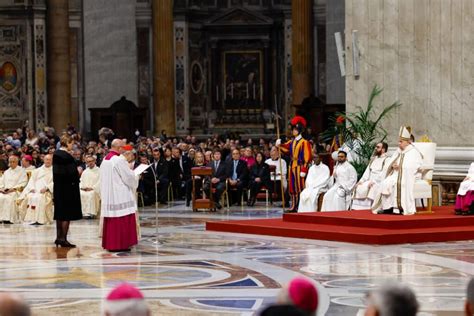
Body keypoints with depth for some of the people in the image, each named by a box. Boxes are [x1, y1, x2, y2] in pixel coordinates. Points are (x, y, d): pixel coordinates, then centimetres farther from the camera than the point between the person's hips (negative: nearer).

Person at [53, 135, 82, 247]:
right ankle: (63, 238, -1)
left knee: (59, 213, 14)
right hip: (68, 188, -8)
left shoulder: (56, 154, 6)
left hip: (58, 188, 8)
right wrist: (78, 173, -5)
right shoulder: (67, 157, -19)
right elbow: (72, 173, -22)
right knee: (67, 214, -2)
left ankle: (59, 237, 18)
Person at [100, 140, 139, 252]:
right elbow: (129, 177, -14)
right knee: (122, 220, -3)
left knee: (111, 221, 12)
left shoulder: (105, 160, 9)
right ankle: (121, 244, -3)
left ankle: (109, 244, 14)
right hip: (121, 196, -8)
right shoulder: (120, 160, -17)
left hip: (108, 196, 8)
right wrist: (136, 177, 8)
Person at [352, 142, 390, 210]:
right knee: (358, 188, -14)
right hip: (369, 181, 7)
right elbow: (368, 171, 17)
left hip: (379, 183, -7)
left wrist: (373, 182, -21)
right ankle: (357, 208, -16)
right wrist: (361, 181, 2)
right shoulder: (374, 159, 21)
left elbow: (384, 174, -15)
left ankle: (367, 208, -26)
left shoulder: (386, 160, -5)